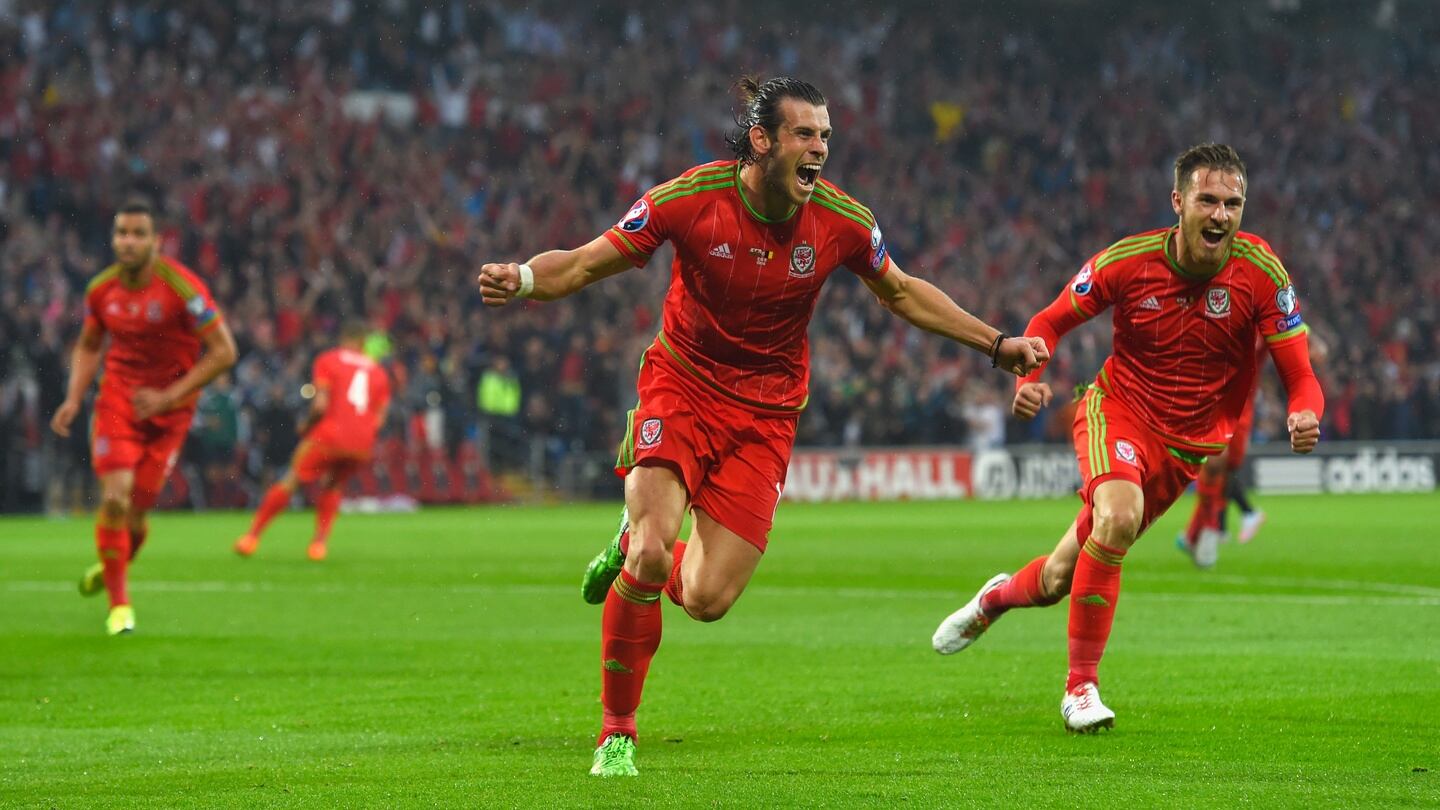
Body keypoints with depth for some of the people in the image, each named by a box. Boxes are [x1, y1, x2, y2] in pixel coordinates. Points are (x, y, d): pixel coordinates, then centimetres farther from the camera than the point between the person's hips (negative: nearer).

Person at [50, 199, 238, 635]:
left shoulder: (182, 287, -18)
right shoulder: (101, 289, -4)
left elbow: (224, 352, -15)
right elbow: (88, 347, 15)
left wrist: (169, 396, -18)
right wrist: (74, 398, 0)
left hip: (169, 408, -2)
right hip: (118, 399, 2)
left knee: (135, 513, 0)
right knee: (114, 499, -15)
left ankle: (111, 567, 35)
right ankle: (119, 604, -2)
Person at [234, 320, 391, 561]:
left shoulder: (327, 361, 6)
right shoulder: (379, 372, 17)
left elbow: (320, 405, -6)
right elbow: (379, 418, 11)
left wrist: (307, 426, 10)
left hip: (330, 434, -4)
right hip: (363, 444, 4)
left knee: (290, 482, 8)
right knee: (331, 487, 26)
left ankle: (253, 535, 7)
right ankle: (319, 542, 11)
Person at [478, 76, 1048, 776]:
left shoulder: (841, 221, -10)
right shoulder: (690, 198, -16)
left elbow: (902, 293, 10)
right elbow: (586, 264, -9)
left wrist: (996, 344, 8)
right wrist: (522, 278, -31)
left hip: (765, 414, 2)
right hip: (681, 384, -2)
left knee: (706, 600, -8)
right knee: (652, 557, -22)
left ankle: (632, 547, 28)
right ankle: (616, 731, -1)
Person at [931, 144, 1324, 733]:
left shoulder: (1261, 272, -15)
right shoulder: (1127, 261, -15)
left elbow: (1301, 377, -12)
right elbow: (1048, 323, -1)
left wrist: (1305, 417, -36)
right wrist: (1029, 377, -22)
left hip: (1188, 443, 2)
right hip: (1118, 407, -2)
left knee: (1060, 580, 7)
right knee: (1118, 515, -35)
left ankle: (999, 596, 47)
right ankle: (1081, 686, -19)